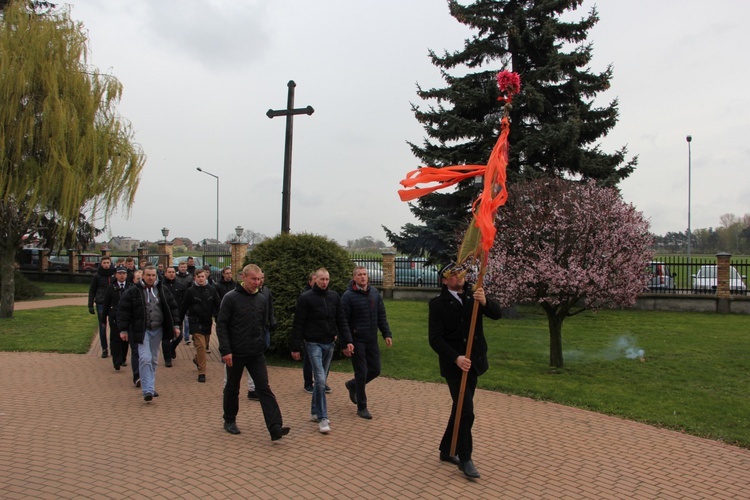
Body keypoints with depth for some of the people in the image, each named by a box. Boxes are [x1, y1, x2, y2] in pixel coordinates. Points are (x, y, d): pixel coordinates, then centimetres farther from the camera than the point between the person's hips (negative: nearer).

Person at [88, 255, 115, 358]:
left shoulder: (114, 274, 1)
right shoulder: (97, 276, 2)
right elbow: (92, 291, 6)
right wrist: (90, 305, 1)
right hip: (101, 304, 0)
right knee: (102, 327, 5)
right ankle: (104, 349, 13)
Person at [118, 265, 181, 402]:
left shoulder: (163, 290, 6)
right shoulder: (133, 292, -4)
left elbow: (173, 307, 11)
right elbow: (123, 311, -2)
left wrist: (175, 325, 5)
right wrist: (123, 330, -6)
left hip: (157, 330, 4)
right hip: (142, 330, -4)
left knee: (154, 360, 12)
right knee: (145, 359, -14)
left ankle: (151, 387, 24)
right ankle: (148, 390, -13)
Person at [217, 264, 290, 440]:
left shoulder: (262, 299, 6)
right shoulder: (231, 298, -9)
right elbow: (221, 325, -11)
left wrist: (262, 344, 11)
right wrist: (225, 350, -16)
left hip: (256, 353, 3)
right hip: (236, 353, -3)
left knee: (264, 388, -4)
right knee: (232, 388, 14)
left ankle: (275, 428, -9)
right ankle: (229, 421, 34)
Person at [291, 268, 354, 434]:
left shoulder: (334, 297, 6)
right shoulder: (305, 298, -9)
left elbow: (341, 321, 10)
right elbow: (298, 325, -8)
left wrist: (347, 341, 2)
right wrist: (295, 347, -9)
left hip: (329, 344, 5)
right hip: (313, 344, -5)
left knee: (321, 380, 14)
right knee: (320, 380, -12)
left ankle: (315, 412, 28)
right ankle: (322, 418, -4)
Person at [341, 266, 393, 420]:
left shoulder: (374, 292, 5)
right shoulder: (348, 296, -11)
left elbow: (381, 316, 10)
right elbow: (343, 321, -12)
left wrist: (387, 334, 3)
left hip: (372, 340, 6)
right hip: (357, 340, -5)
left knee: (375, 370, 11)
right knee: (361, 373, 0)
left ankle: (352, 384, 37)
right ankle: (361, 407, 15)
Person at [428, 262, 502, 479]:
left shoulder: (473, 295, 5)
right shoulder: (438, 303, -9)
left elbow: (496, 314, -8)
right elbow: (435, 338, -14)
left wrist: (485, 301, -28)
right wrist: (456, 358, -25)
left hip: (473, 361, 6)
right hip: (454, 364, -5)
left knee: (460, 409, 15)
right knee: (466, 411, -8)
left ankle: (446, 450, 31)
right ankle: (465, 458, 9)